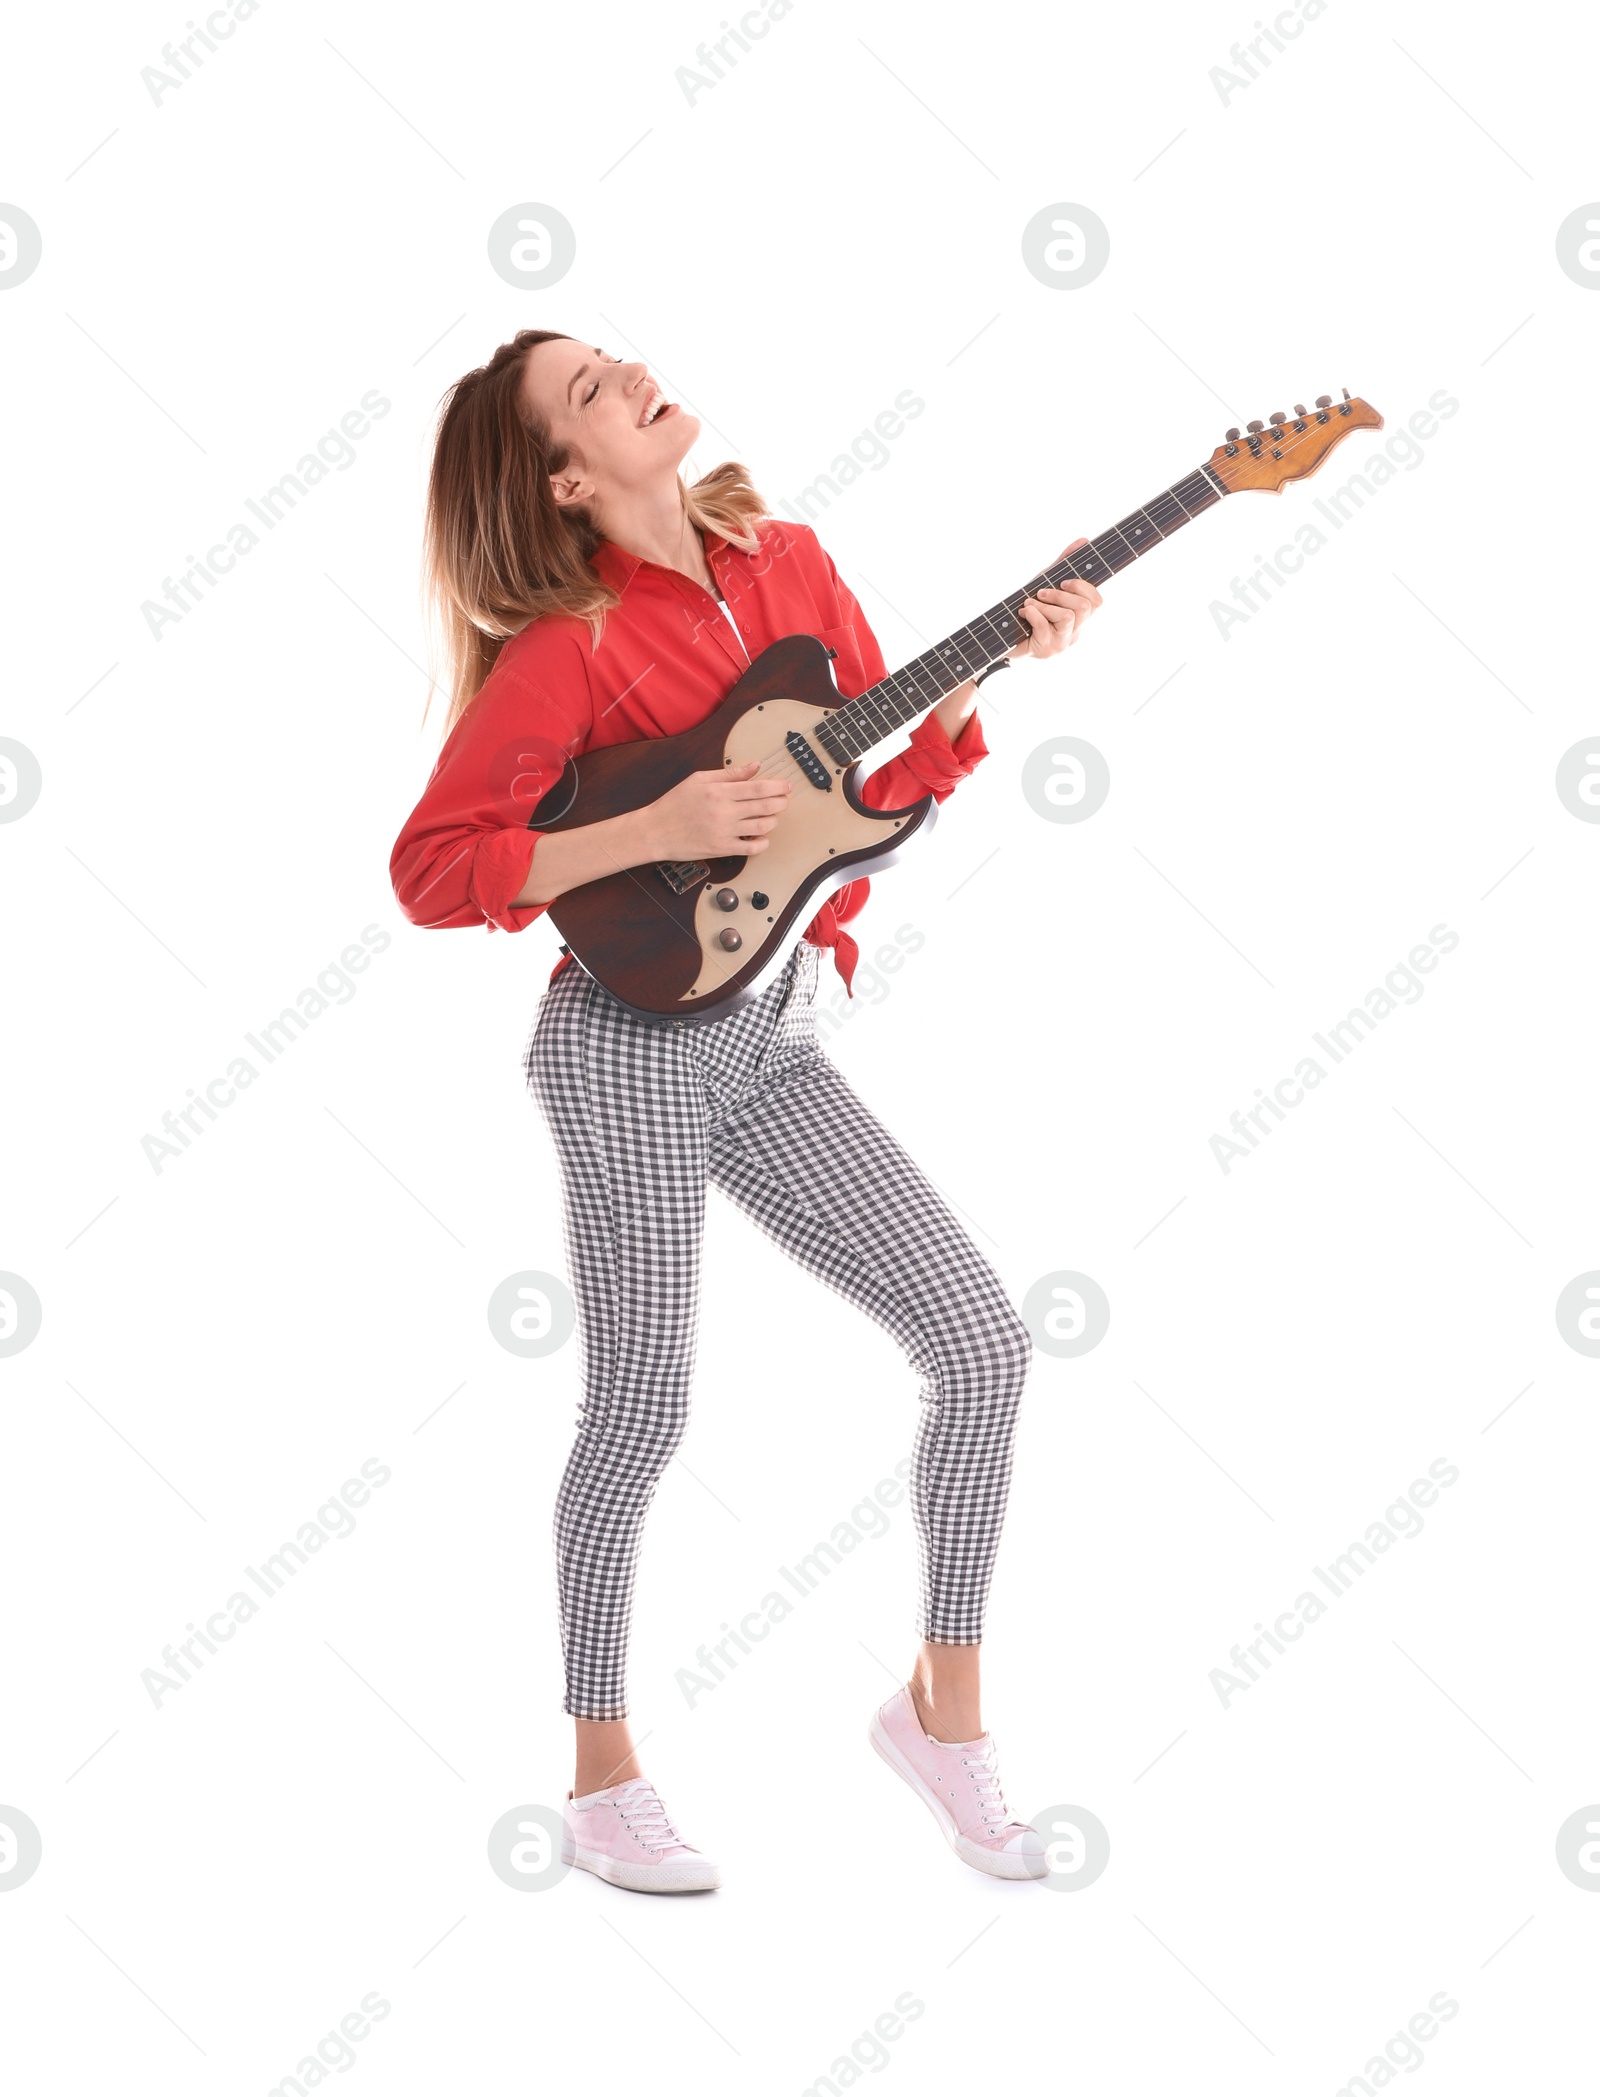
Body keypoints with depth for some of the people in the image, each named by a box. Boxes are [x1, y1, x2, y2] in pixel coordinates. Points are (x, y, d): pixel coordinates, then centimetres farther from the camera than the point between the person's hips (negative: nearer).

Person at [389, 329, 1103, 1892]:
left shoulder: (784, 559, 8)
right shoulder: (566, 649, -10)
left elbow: (887, 779, 13)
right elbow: (429, 869, -13)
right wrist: (654, 832, -21)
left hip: (770, 1044, 6)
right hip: (634, 1037, -6)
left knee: (982, 1343, 0)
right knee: (642, 1413, -1)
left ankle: (943, 1707, 17)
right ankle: (602, 1779, 19)